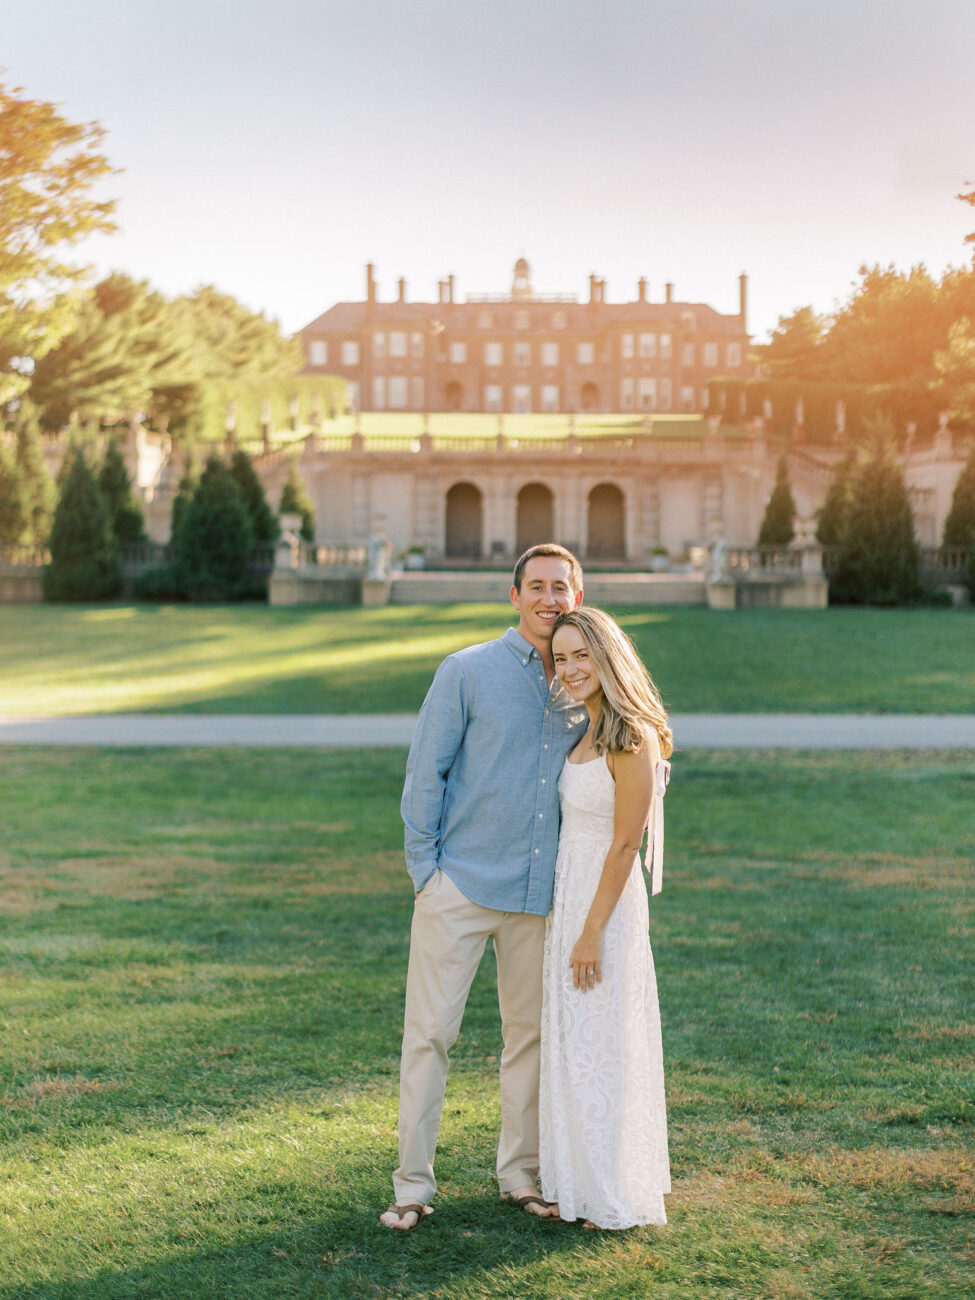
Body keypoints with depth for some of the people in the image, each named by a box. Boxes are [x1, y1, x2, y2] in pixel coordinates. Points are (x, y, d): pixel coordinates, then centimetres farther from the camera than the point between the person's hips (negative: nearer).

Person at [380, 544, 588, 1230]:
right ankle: (413, 1183, 7)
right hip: (461, 884, -4)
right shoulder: (468, 671, -4)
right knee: (430, 1031, -2)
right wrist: (426, 866, -7)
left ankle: (521, 1172, 25)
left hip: (541, 892, 4)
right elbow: (425, 772, -3)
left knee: (531, 1032, 11)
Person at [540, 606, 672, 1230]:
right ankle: (582, 1182, 27)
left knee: (603, 1045, 0)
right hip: (569, 894, 9)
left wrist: (592, 932, -18)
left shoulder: (632, 739, -18)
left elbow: (625, 845, -19)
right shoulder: (589, 733, 9)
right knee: (574, 1043, 15)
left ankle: (618, 1198, 13)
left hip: (605, 902, -9)